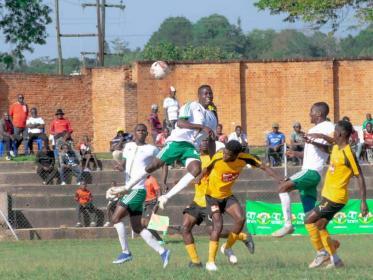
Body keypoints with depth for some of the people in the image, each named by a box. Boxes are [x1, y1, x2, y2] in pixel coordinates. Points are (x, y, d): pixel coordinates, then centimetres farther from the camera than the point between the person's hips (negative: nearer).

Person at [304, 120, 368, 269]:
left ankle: (321, 252, 0)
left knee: (309, 220, -10)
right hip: (327, 195, 9)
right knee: (320, 226, 10)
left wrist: (363, 202, -21)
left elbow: (360, 177, -19)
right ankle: (335, 259, 16)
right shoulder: (335, 148, 5)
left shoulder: (348, 153, -20)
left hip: (336, 198, -9)